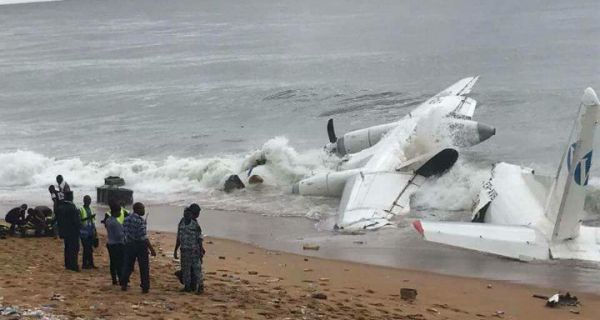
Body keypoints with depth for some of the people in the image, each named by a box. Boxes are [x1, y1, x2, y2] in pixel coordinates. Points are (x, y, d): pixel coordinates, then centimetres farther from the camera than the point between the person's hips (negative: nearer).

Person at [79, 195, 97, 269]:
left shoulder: (90, 210, 14)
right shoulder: (80, 210, -7)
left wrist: (95, 232, 20)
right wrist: (87, 218, -26)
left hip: (90, 232, 7)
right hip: (84, 232, -7)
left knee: (90, 249, 8)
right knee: (86, 248, -7)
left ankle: (90, 263, 14)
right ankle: (84, 264, -1)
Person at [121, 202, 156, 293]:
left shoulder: (126, 219, 4)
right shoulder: (140, 220, -18)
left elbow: (124, 232, 10)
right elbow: (143, 237, -21)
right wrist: (151, 249, -18)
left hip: (129, 245, 6)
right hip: (140, 245, -6)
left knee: (127, 265, 15)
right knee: (144, 267, 3)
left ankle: (123, 284, 14)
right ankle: (145, 287, 5)